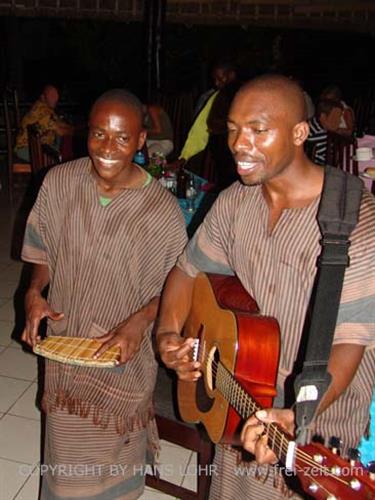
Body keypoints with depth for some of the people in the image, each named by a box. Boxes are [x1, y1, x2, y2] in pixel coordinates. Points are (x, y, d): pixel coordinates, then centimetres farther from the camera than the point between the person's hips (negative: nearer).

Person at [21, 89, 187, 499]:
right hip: (64, 341, 3)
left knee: (113, 457, 20)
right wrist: (34, 292, -12)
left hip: (121, 355, -2)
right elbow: (44, 250, 4)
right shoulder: (58, 182, -10)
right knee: (67, 455, 23)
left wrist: (140, 320, -23)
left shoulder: (162, 210, -20)